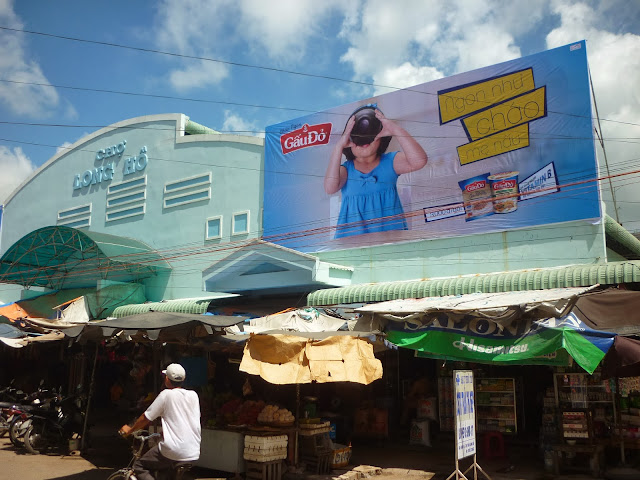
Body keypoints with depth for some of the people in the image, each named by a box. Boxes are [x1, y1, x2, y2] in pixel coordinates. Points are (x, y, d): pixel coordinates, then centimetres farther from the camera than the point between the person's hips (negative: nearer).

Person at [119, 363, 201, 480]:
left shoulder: (166, 394, -5)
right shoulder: (193, 395, 9)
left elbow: (146, 418, 1)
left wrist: (129, 430, 19)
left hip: (174, 452, -6)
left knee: (139, 466, 8)